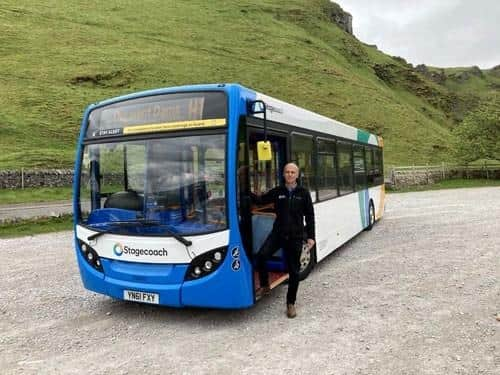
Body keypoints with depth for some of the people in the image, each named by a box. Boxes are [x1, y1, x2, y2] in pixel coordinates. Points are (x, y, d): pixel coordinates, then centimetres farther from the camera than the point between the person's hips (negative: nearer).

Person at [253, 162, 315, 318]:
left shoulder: (303, 193, 2)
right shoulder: (277, 191, 4)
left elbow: (309, 216, 4)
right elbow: (261, 200, 5)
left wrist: (310, 236, 0)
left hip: (296, 236, 0)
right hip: (278, 232, 1)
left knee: (294, 271, 5)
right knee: (261, 256, -23)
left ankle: (291, 303, 22)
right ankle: (265, 286, 3)